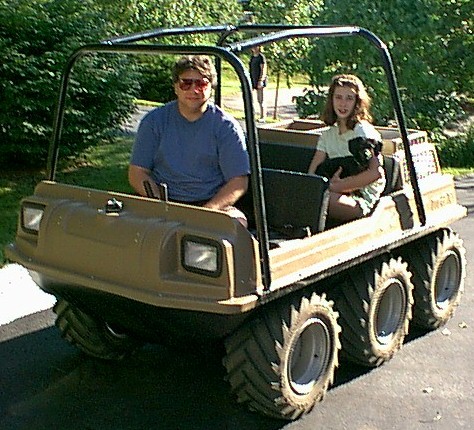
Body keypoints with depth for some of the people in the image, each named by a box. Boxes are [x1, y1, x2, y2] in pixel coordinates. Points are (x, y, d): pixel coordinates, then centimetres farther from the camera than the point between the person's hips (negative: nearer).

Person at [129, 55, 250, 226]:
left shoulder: (226, 126, 4)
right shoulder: (154, 121, 7)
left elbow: (238, 182, -1)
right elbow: (137, 172, 4)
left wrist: (208, 210, -19)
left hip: (213, 204, 0)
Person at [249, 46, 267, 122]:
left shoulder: (261, 57, -8)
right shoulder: (252, 57, 15)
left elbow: (263, 70, -13)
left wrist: (260, 81, -19)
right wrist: (251, 81, 17)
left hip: (260, 80, -8)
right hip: (254, 80, 8)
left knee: (261, 100, -8)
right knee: (259, 100, 8)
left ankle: (263, 117, -8)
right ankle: (263, 115, 13)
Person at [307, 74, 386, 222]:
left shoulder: (364, 132, -2)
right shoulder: (328, 134, 18)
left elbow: (375, 173, -15)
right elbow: (312, 171, 10)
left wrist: (336, 186, -17)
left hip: (360, 200, -6)